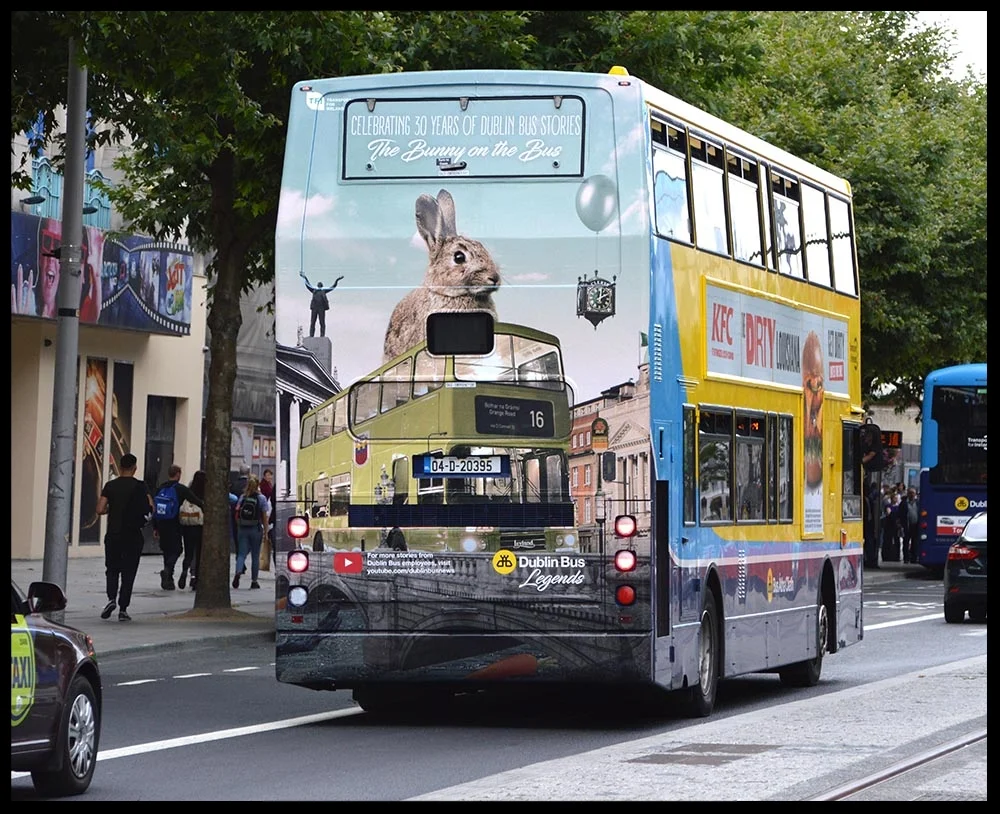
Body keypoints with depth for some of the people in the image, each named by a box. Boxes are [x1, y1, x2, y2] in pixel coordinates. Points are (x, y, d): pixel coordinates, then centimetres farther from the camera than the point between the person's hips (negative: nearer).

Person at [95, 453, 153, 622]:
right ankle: (123, 609, 1)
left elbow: (100, 509, -7)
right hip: (133, 535, -1)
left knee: (112, 569, 14)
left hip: (113, 534, 1)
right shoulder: (140, 487, -4)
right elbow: (150, 507, -11)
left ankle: (111, 598, -10)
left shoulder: (110, 486, -1)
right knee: (128, 571, 5)